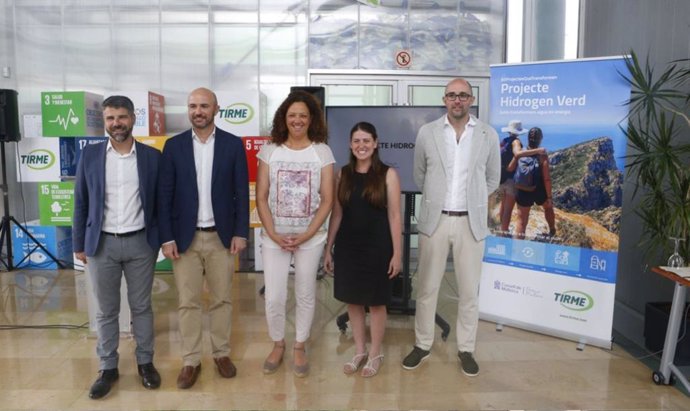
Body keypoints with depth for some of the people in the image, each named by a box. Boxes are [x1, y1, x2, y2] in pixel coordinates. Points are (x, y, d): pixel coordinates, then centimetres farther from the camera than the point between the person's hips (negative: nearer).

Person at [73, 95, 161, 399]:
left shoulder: (152, 156, -1)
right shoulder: (89, 155, 0)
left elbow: (159, 201, 4)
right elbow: (81, 202, 4)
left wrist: (160, 240, 2)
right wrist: (79, 243, 4)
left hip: (140, 242, 0)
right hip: (102, 243, 1)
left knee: (142, 307, 11)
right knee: (105, 311, 11)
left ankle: (145, 362, 27)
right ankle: (108, 368, 25)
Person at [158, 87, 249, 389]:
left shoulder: (233, 144, -1)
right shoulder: (174, 146, 1)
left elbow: (242, 192, 0)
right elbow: (165, 195, 0)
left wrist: (240, 233, -5)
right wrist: (166, 237, -5)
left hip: (222, 236, 0)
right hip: (185, 237, 0)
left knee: (221, 299, 11)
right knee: (187, 302, 7)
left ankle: (221, 353, 27)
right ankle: (190, 361, 20)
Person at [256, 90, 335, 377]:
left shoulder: (322, 152, -2)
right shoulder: (270, 151, 0)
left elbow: (327, 200, -4)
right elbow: (261, 197, -1)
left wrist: (305, 235, -12)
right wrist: (273, 234, -11)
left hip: (310, 237, 0)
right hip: (274, 237, 1)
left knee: (305, 295, 11)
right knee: (274, 298, 3)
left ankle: (299, 347, 31)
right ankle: (278, 345, 29)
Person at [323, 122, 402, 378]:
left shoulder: (388, 174, -6)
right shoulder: (342, 174, 5)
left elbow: (394, 216, -6)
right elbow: (336, 214, 7)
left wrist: (397, 252, -9)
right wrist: (328, 248, 7)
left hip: (377, 247, -3)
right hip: (347, 246, 4)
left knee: (376, 302, 8)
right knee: (352, 300, 12)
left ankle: (375, 354, 26)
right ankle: (359, 351, 30)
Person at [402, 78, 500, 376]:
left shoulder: (488, 135, 2)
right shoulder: (427, 132, 1)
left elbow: (492, 179, 13)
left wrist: (471, 201, 12)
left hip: (471, 222, 0)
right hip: (435, 220, 0)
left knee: (469, 290, 7)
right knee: (427, 287, 7)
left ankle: (466, 349, 23)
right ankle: (422, 345, 23)